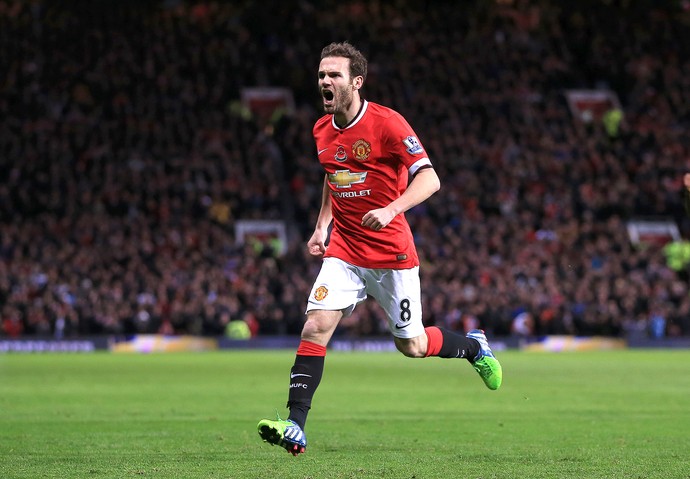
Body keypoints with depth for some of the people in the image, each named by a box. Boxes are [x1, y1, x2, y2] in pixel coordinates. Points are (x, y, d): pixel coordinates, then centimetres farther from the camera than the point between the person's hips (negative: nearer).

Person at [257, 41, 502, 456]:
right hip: (344, 249, 5)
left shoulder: (387, 123, -15)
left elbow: (429, 179, -20)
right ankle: (296, 428, -17)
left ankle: (474, 346, 37)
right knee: (316, 327, -14)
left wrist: (391, 210, -35)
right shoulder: (322, 130, 6)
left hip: (392, 253, -5)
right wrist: (322, 226, 13)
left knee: (412, 345, 6)